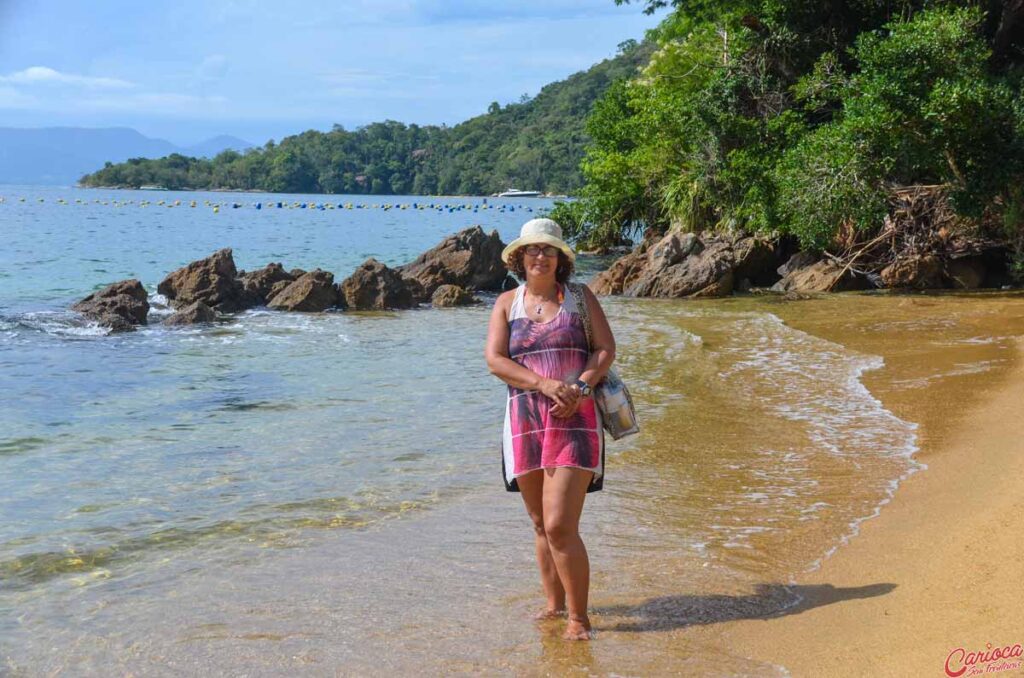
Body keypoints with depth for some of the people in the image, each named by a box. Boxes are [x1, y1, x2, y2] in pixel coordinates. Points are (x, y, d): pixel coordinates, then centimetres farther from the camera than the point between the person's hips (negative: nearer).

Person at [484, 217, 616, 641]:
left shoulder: (580, 297, 8)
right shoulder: (507, 302, 9)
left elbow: (606, 348, 2)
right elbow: (495, 360, -1)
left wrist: (580, 388, -15)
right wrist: (545, 385, -14)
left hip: (574, 419, -3)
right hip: (525, 419, 3)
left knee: (560, 526, -12)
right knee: (540, 524, 10)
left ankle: (579, 617, -1)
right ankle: (554, 603, 25)